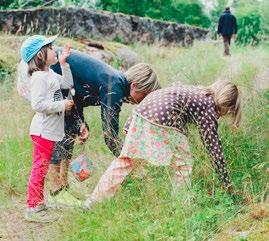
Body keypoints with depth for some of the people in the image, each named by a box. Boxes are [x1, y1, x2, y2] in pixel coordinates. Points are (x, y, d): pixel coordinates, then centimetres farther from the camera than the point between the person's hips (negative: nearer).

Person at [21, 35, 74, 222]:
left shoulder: (50, 74, 13)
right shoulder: (39, 77, -17)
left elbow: (67, 83, 24)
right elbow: (38, 104, -24)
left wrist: (63, 62, 15)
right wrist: (62, 105, -17)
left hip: (50, 131, 10)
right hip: (43, 131, -10)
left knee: (42, 169, 16)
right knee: (39, 169, -4)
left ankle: (38, 204, 25)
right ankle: (33, 208, 2)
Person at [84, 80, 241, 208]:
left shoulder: (198, 92, 24)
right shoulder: (209, 109, 3)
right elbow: (215, 148, 4)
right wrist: (227, 183, 11)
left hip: (142, 110, 8)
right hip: (163, 121, -8)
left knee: (126, 160, 14)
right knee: (184, 164, 10)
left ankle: (93, 203, 16)